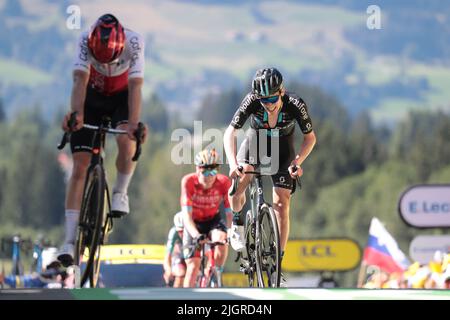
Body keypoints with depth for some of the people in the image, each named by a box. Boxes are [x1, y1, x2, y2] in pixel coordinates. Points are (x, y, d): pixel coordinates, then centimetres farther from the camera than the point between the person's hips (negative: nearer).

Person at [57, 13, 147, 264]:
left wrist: (134, 123, -50)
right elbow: (80, 81, -38)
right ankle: (69, 242, -10)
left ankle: (121, 192, -4)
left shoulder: (134, 43, -31)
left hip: (122, 99, 0)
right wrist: (75, 114, -56)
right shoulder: (85, 42, -30)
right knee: (80, 166, -10)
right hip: (92, 99, 0)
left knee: (126, 140, -33)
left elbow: (135, 87, -37)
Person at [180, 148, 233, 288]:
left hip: (213, 220, 1)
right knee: (193, 266, -11)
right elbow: (187, 215, -33)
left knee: (221, 239, -33)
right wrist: (196, 235, -49)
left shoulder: (224, 182, -25)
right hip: (194, 223, -1)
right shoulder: (188, 182, -29)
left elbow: (229, 212, -24)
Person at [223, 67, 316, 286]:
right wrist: (233, 163, -44)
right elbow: (230, 133, -29)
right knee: (236, 185, -27)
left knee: (281, 206, -9)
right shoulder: (252, 101, -30)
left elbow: (310, 138, -17)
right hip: (255, 143, 0)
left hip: (282, 150, 0)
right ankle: (237, 223, 3)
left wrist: (297, 162, -31)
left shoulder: (295, 105, -30)